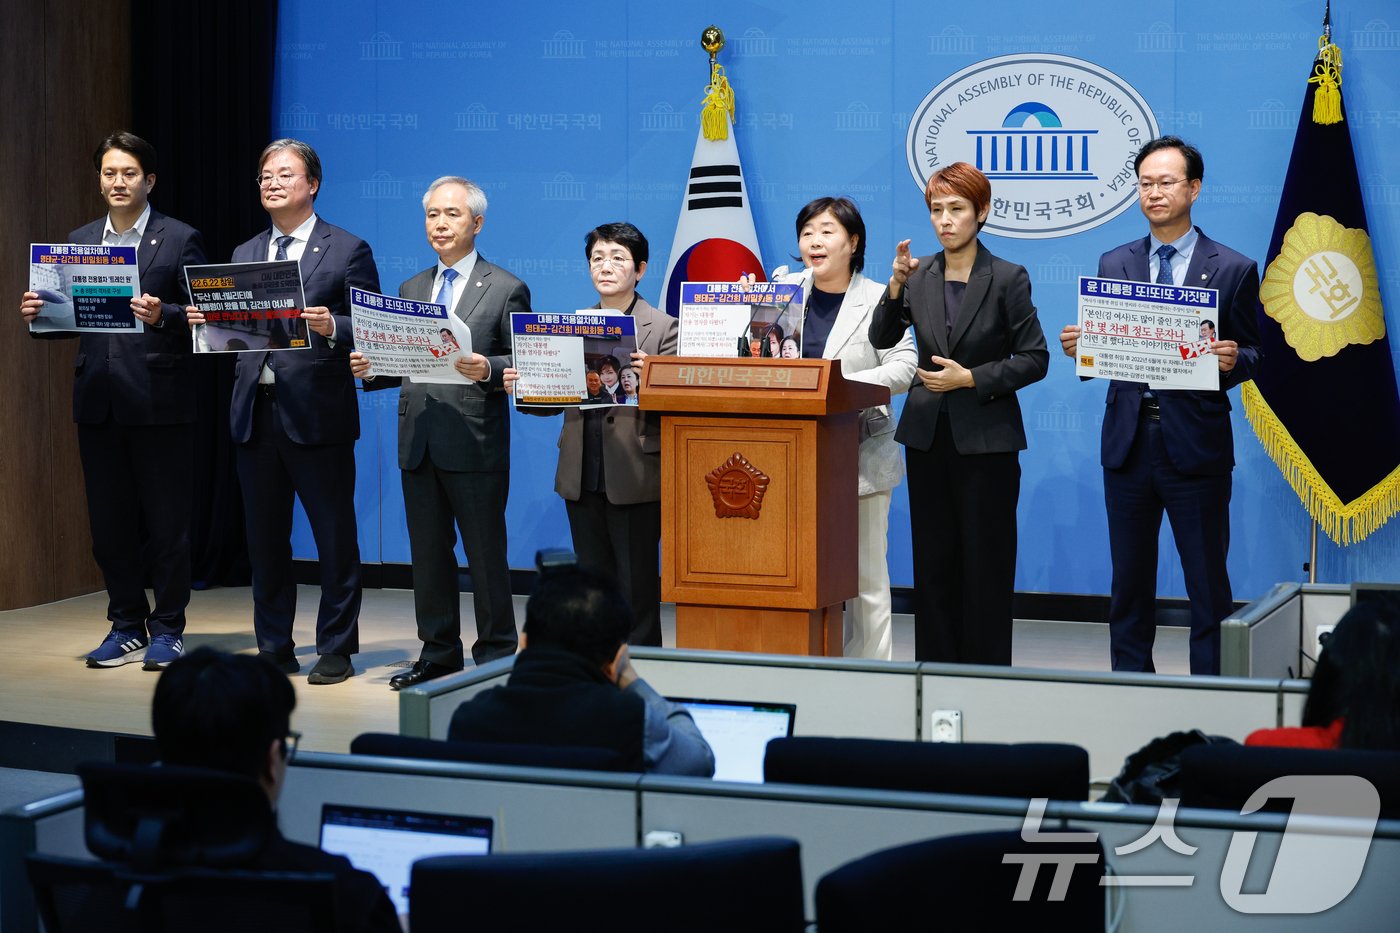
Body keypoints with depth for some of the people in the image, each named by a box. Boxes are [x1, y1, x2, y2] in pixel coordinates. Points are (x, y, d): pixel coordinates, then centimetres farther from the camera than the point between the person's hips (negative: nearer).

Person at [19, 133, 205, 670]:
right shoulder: (79, 241, 14)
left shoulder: (179, 239, 0)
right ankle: (127, 626, 20)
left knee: (166, 521, 1)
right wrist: (36, 314, -7)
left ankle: (167, 629, 12)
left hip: (160, 402, -5)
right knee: (109, 522, 9)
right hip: (99, 402, 5)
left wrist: (162, 316, -25)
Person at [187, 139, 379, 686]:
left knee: (334, 538, 1)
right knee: (265, 538, 10)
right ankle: (274, 649, 20)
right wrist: (205, 320, -6)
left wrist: (331, 327, -24)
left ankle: (336, 650, 11)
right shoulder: (244, 255, 16)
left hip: (318, 414, -5)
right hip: (255, 414, 5)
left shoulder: (347, 250, 0)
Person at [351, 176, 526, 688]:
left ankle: (496, 656, 10)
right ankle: (438, 652, 22)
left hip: (475, 445, -6)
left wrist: (487, 370, -25)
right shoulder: (411, 289, 16)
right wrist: (370, 370, -3)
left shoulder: (506, 289, -1)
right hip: (418, 444, 6)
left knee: (486, 555, 0)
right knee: (428, 553, 12)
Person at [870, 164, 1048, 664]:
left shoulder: (1008, 279, -4)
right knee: (933, 562, 8)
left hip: (985, 439, -4)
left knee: (985, 564, 0)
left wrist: (970, 378, -14)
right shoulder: (918, 275, 6)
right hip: (928, 435, 4)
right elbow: (881, 339, -2)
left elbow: (1034, 359, -5)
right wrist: (895, 287, -17)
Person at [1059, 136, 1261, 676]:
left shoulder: (1233, 270, 0)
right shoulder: (1114, 265, 10)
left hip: (1195, 444, -3)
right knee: (1129, 584, 11)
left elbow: (1252, 356, 1)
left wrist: (1233, 361, -21)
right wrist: (1080, 348, -10)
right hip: (1127, 442, 3)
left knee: (1208, 585, 3)